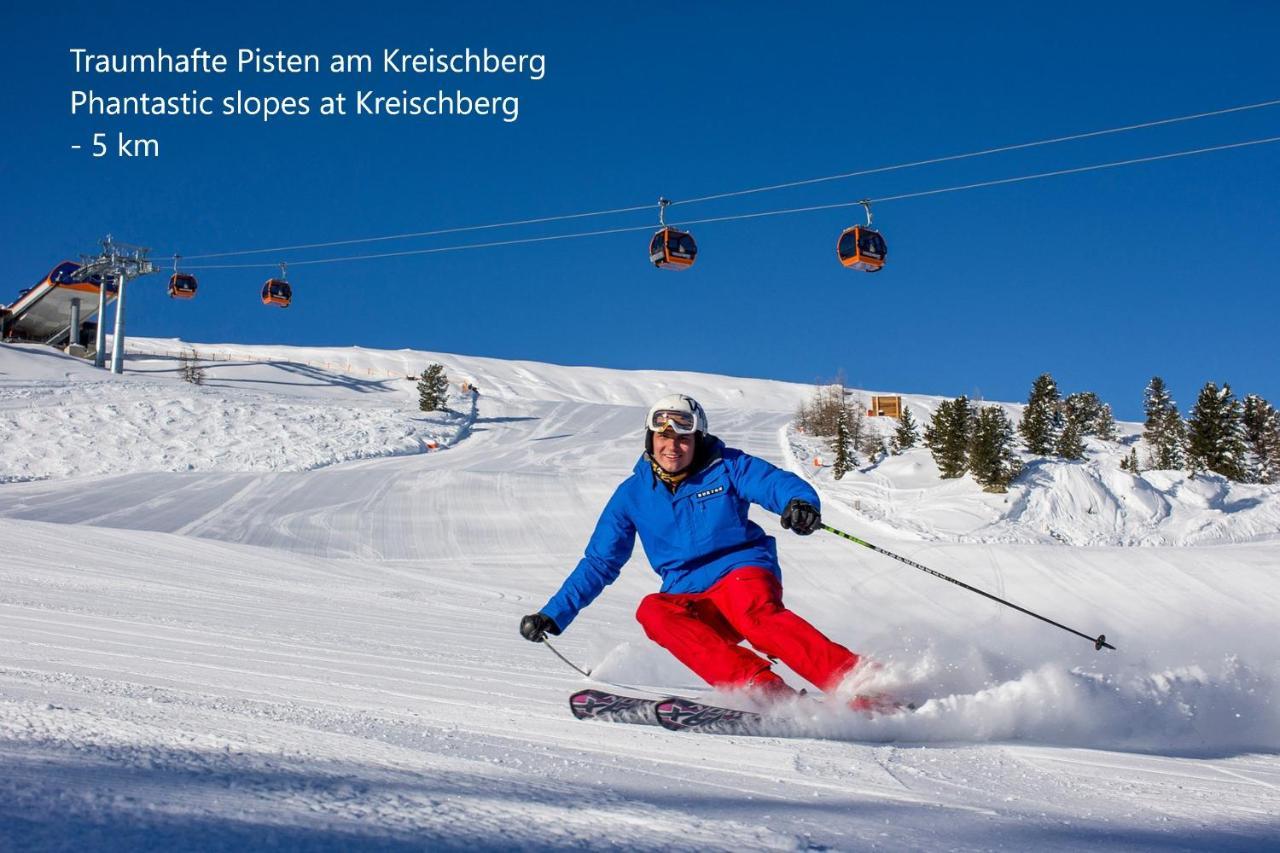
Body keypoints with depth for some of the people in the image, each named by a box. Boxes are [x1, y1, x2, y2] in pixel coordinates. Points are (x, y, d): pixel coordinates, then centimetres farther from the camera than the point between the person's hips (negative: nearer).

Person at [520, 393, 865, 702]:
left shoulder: (726, 467, 4)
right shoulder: (633, 494, 11)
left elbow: (778, 482, -9)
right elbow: (599, 564, 16)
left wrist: (801, 502, -34)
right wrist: (553, 616, 10)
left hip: (743, 573, -2)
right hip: (691, 601, 2)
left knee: (756, 615, -36)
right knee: (652, 611, -31)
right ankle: (763, 689, -46)